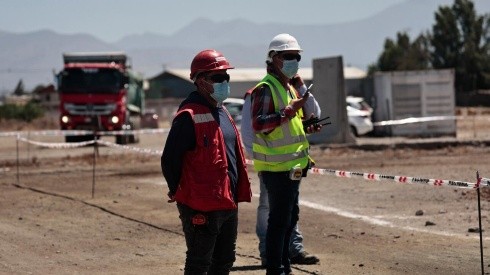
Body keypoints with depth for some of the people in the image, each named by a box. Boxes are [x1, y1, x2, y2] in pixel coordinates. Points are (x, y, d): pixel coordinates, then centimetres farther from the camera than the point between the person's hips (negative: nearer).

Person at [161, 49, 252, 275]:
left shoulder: (221, 112, 15)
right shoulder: (189, 116, -16)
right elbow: (170, 160, -18)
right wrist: (179, 193, -9)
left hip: (227, 204, 10)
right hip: (202, 208, -10)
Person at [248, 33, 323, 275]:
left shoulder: (289, 87, 17)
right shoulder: (265, 89, -14)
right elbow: (259, 124, -26)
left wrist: (306, 127, 10)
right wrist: (291, 110, -30)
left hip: (291, 165, 10)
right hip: (276, 166, -10)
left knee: (290, 217, 17)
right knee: (279, 219, -8)